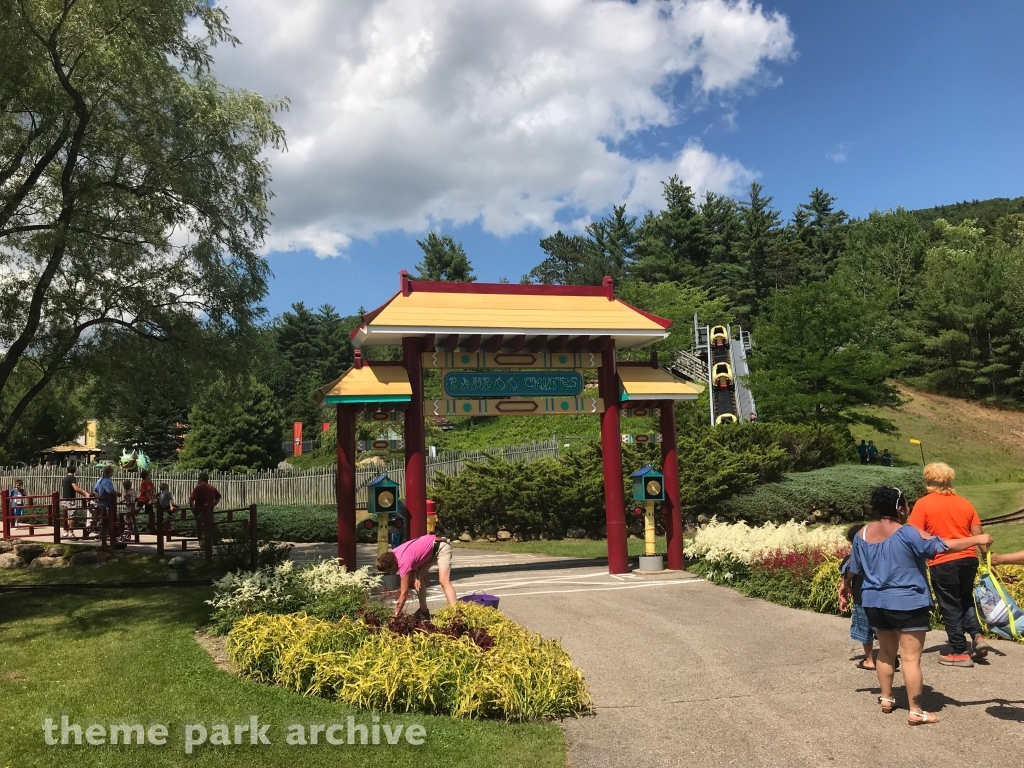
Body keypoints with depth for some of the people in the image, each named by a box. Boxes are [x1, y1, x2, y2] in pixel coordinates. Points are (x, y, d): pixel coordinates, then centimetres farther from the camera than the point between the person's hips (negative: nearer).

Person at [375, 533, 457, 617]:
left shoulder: (404, 563, -28)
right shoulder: (392, 554, -5)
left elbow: (404, 593, -21)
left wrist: (396, 615, -15)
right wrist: (416, 576, -12)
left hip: (441, 546, -10)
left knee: (444, 581, -21)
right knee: (420, 575, 5)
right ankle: (423, 611, 12)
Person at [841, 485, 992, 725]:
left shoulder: (861, 535, 3)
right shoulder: (907, 533, -16)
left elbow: (853, 568, 14)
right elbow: (942, 546, -18)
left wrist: (846, 585, 32)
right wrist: (977, 539, -7)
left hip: (875, 603, 6)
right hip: (907, 604, -6)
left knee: (886, 652, 20)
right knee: (911, 657, -1)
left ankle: (886, 699, 28)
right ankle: (915, 711, 3)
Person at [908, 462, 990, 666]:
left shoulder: (923, 504, -6)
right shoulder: (964, 503, 8)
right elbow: (978, 534, 8)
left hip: (943, 563, -5)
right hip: (969, 559, 5)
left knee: (950, 606, 8)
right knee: (965, 599, 26)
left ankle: (959, 652, 12)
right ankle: (978, 636, 11)